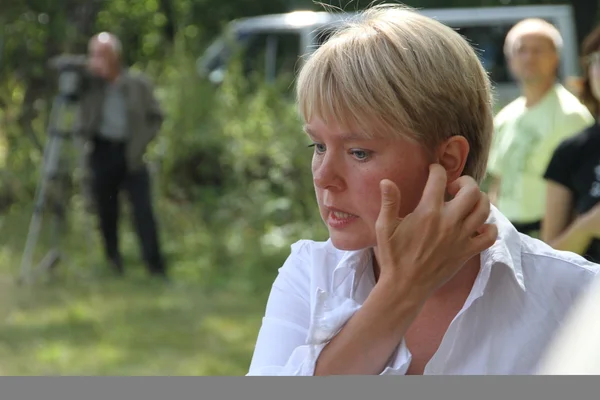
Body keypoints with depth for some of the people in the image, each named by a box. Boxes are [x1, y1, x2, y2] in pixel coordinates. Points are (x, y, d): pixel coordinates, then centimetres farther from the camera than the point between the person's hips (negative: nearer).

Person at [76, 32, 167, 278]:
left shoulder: (138, 84, -2)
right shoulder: (90, 83, -1)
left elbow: (155, 117, 7)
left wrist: (142, 140, -4)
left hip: (131, 154, -1)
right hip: (102, 153, 1)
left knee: (143, 211, -6)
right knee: (106, 211, 5)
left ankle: (156, 266, -3)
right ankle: (113, 263, 20)